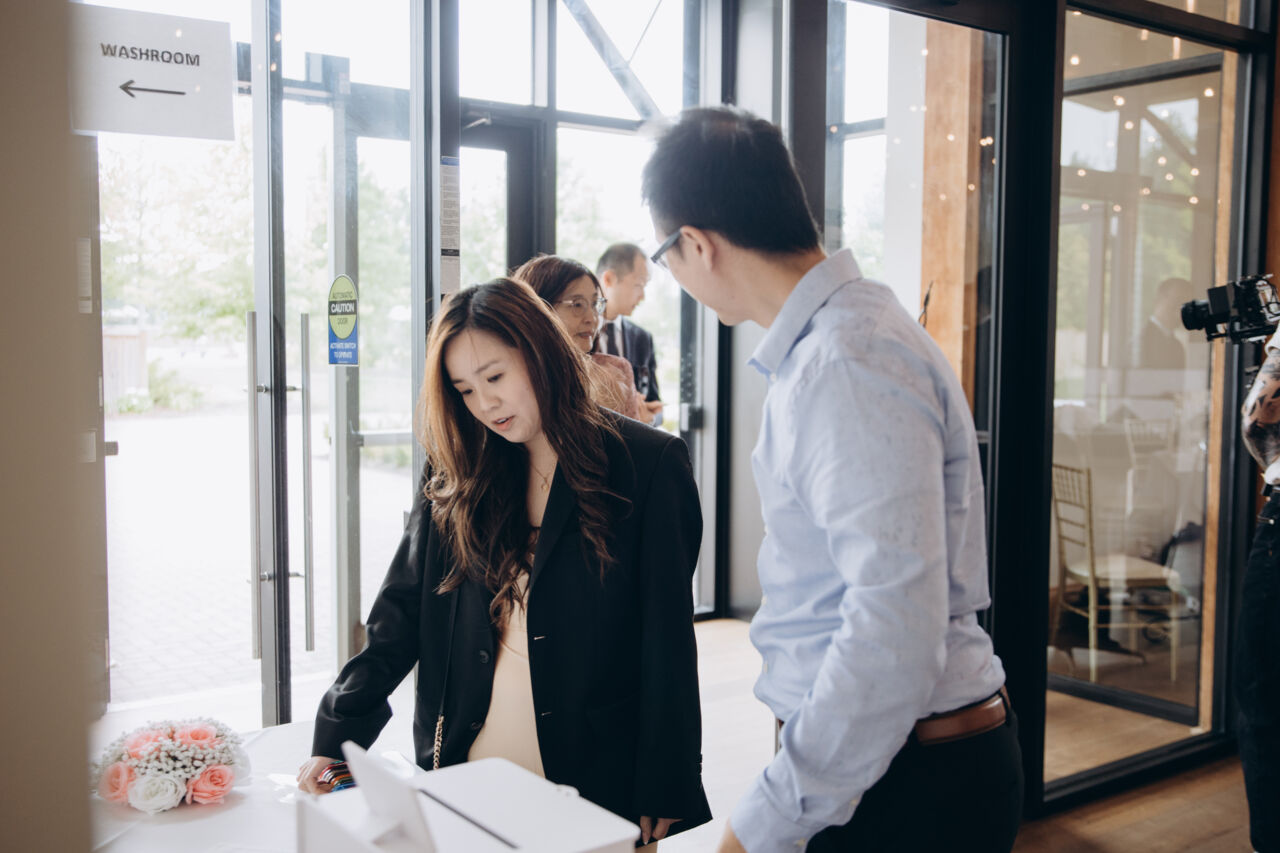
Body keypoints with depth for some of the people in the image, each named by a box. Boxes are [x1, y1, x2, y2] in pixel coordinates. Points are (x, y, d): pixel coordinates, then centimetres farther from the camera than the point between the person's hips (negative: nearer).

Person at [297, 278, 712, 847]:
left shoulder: (650, 464, -7)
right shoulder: (455, 479, 4)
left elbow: (667, 643, -8)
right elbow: (401, 611, 6)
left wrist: (663, 799, -9)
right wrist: (337, 733, -3)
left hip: (596, 783, -3)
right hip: (469, 772, 3)